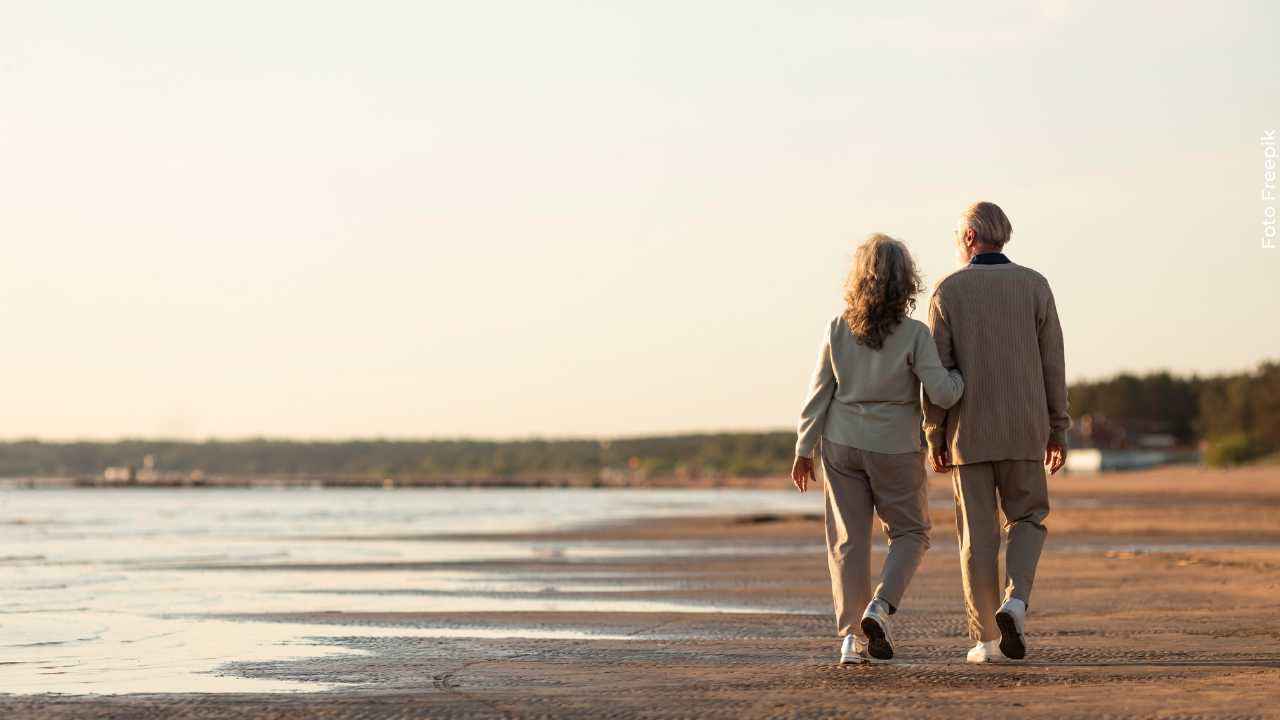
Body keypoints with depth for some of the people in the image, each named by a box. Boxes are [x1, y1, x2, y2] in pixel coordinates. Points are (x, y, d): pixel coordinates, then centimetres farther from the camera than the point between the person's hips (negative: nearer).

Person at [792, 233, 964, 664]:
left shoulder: (838, 330, -4)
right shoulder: (914, 335, -13)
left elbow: (820, 393, 1)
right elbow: (943, 394, -15)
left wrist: (804, 449, 8)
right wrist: (964, 374, 6)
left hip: (842, 446, 3)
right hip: (895, 449, -3)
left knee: (848, 541, 8)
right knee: (911, 532, 15)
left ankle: (851, 636, 5)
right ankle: (879, 608, -7)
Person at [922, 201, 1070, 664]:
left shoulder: (948, 291, -3)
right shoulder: (1034, 286, 1)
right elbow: (1052, 364, 0)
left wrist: (934, 438, 1)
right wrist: (1058, 430, 8)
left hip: (969, 432, -1)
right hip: (1023, 429, 1)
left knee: (978, 535, 6)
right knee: (1027, 519, 15)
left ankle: (986, 639, 5)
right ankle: (1014, 601, -9)